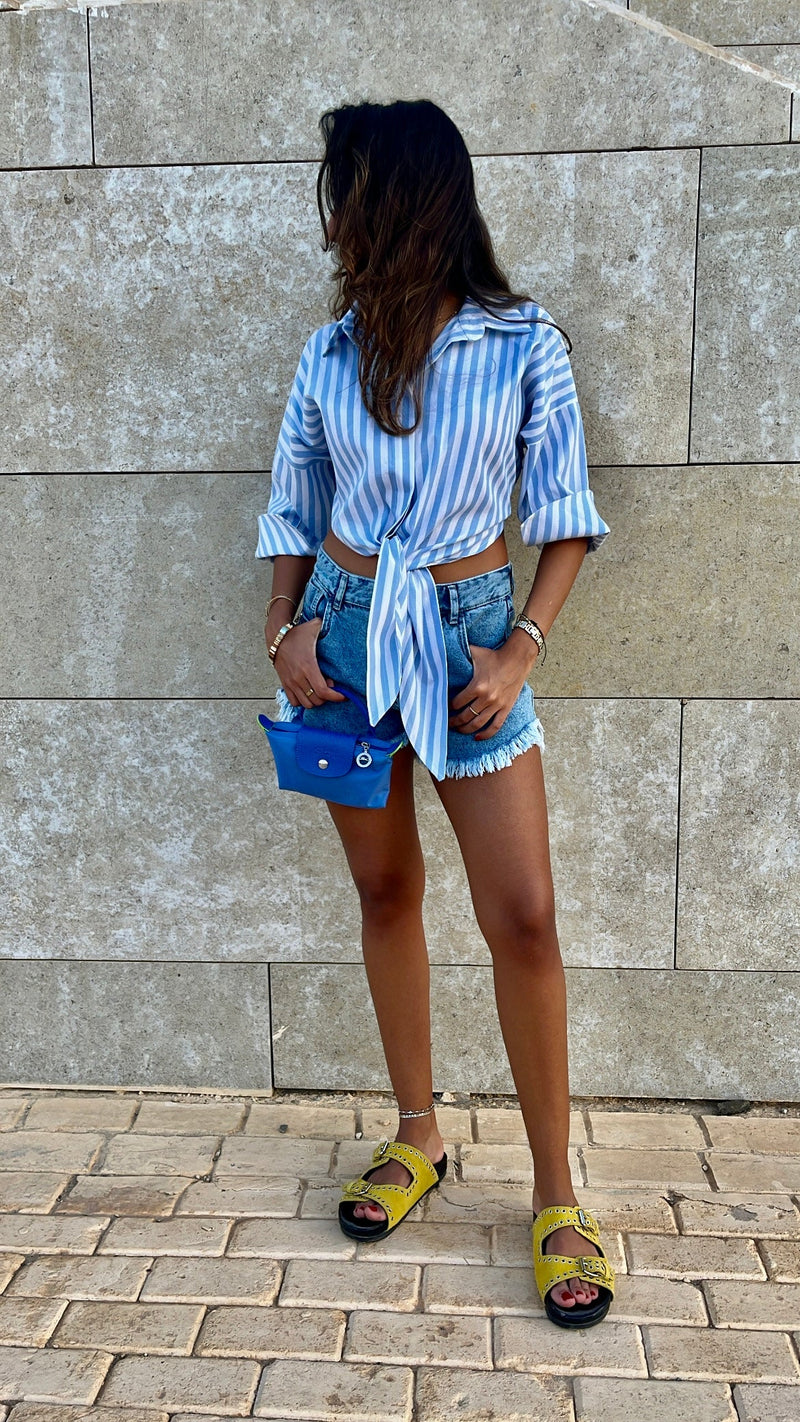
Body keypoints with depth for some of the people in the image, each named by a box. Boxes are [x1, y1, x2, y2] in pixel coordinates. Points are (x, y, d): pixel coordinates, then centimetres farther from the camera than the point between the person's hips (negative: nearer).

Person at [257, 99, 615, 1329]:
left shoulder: (525, 344, -5)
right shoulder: (332, 355, 4)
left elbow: (566, 517, -1)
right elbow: (292, 511, 11)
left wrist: (522, 650, -12)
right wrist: (288, 629, -4)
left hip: (468, 635, -3)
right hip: (344, 634, 3)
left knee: (523, 917, -6)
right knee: (386, 894, 10)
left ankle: (556, 1196, 9)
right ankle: (418, 1136, 28)